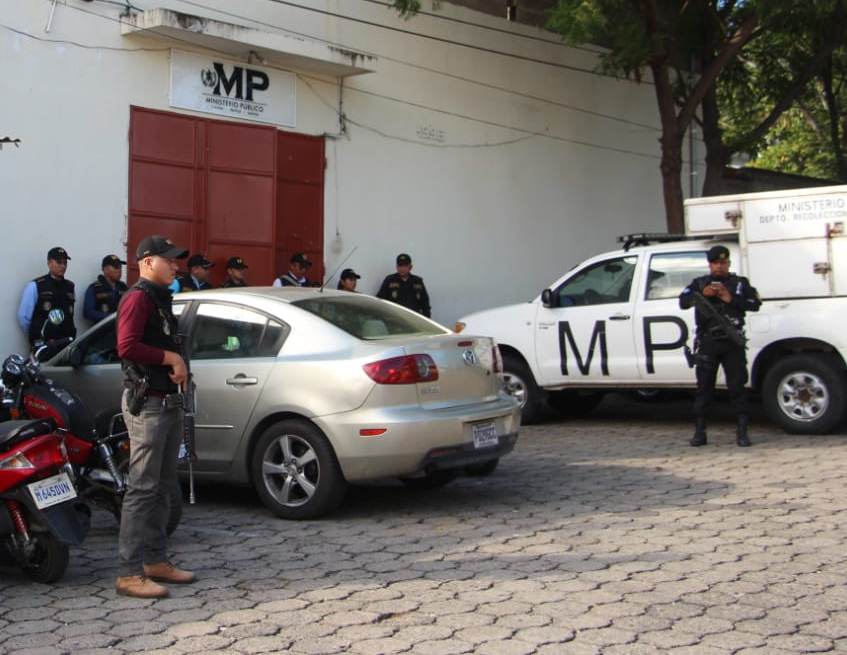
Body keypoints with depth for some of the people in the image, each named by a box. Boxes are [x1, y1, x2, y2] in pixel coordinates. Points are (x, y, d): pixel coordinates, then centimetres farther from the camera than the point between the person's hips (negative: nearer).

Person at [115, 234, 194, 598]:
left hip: (168, 401, 10)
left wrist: (179, 365, 9)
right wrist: (171, 357, -16)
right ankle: (130, 574, -9)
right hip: (146, 404, -10)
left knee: (162, 488, 14)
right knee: (142, 489, -11)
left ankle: (156, 561, 22)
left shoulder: (160, 299, 20)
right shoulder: (139, 297, -10)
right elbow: (127, 346, -24)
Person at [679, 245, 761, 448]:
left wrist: (731, 299, -14)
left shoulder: (740, 283, 10)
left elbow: (755, 304, -1)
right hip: (707, 343, 1)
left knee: (737, 387, -2)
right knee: (704, 387, 2)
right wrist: (702, 294, -18)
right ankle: (699, 432, 6)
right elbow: (683, 301, -2)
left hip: (733, 343, 0)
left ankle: (742, 431, 1)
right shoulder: (700, 283, 12)